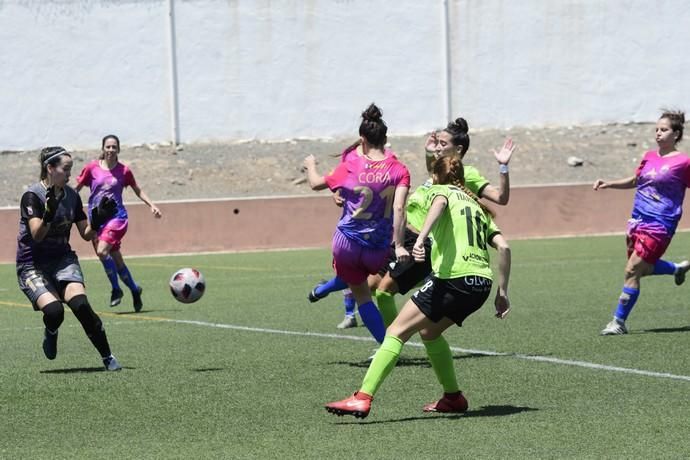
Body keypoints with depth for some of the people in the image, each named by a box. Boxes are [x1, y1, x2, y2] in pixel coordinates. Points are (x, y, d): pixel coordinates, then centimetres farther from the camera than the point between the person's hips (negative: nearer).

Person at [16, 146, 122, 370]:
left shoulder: (71, 196, 3)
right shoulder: (32, 196, -14)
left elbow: (86, 234, 9)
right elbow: (37, 235, -24)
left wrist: (98, 220, -11)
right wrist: (49, 213, -41)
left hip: (63, 259, 4)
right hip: (33, 265, -4)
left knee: (80, 304, -24)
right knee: (53, 310, -28)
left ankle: (107, 357, -13)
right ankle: (50, 333, 9)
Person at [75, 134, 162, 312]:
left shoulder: (124, 171, 2)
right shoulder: (92, 168, 2)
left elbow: (138, 190, 16)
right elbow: (76, 189, 11)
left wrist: (152, 205, 5)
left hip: (116, 217, -2)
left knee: (102, 251, -24)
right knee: (116, 259, 5)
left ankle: (116, 289, -9)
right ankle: (134, 290, 23)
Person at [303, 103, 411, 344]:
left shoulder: (349, 168, -7)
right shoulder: (399, 170, -7)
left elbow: (316, 184, 8)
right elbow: (399, 209, -18)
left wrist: (310, 165, 29)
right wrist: (398, 245, -18)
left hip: (347, 242, -2)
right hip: (378, 250, 2)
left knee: (361, 294, 14)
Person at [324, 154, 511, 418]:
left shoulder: (438, 190, 12)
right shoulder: (476, 205, 29)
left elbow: (439, 203, -16)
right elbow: (503, 247, 17)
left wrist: (421, 238, -31)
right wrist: (502, 292, 17)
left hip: (453, 277, -7)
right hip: (482, 283, 7)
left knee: (397, 332, -5)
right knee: (429, 332, 28)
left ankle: (363, 398, -16)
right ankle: (453, 397, 30)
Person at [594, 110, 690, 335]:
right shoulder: (649, 157, 10)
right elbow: (634, 180, 24)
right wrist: (608, 184, 13)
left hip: (659, 225, -7)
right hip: (638, 219, 7)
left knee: (632, 271, -11)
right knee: (642, 268, 17)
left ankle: (619, 322, -3)